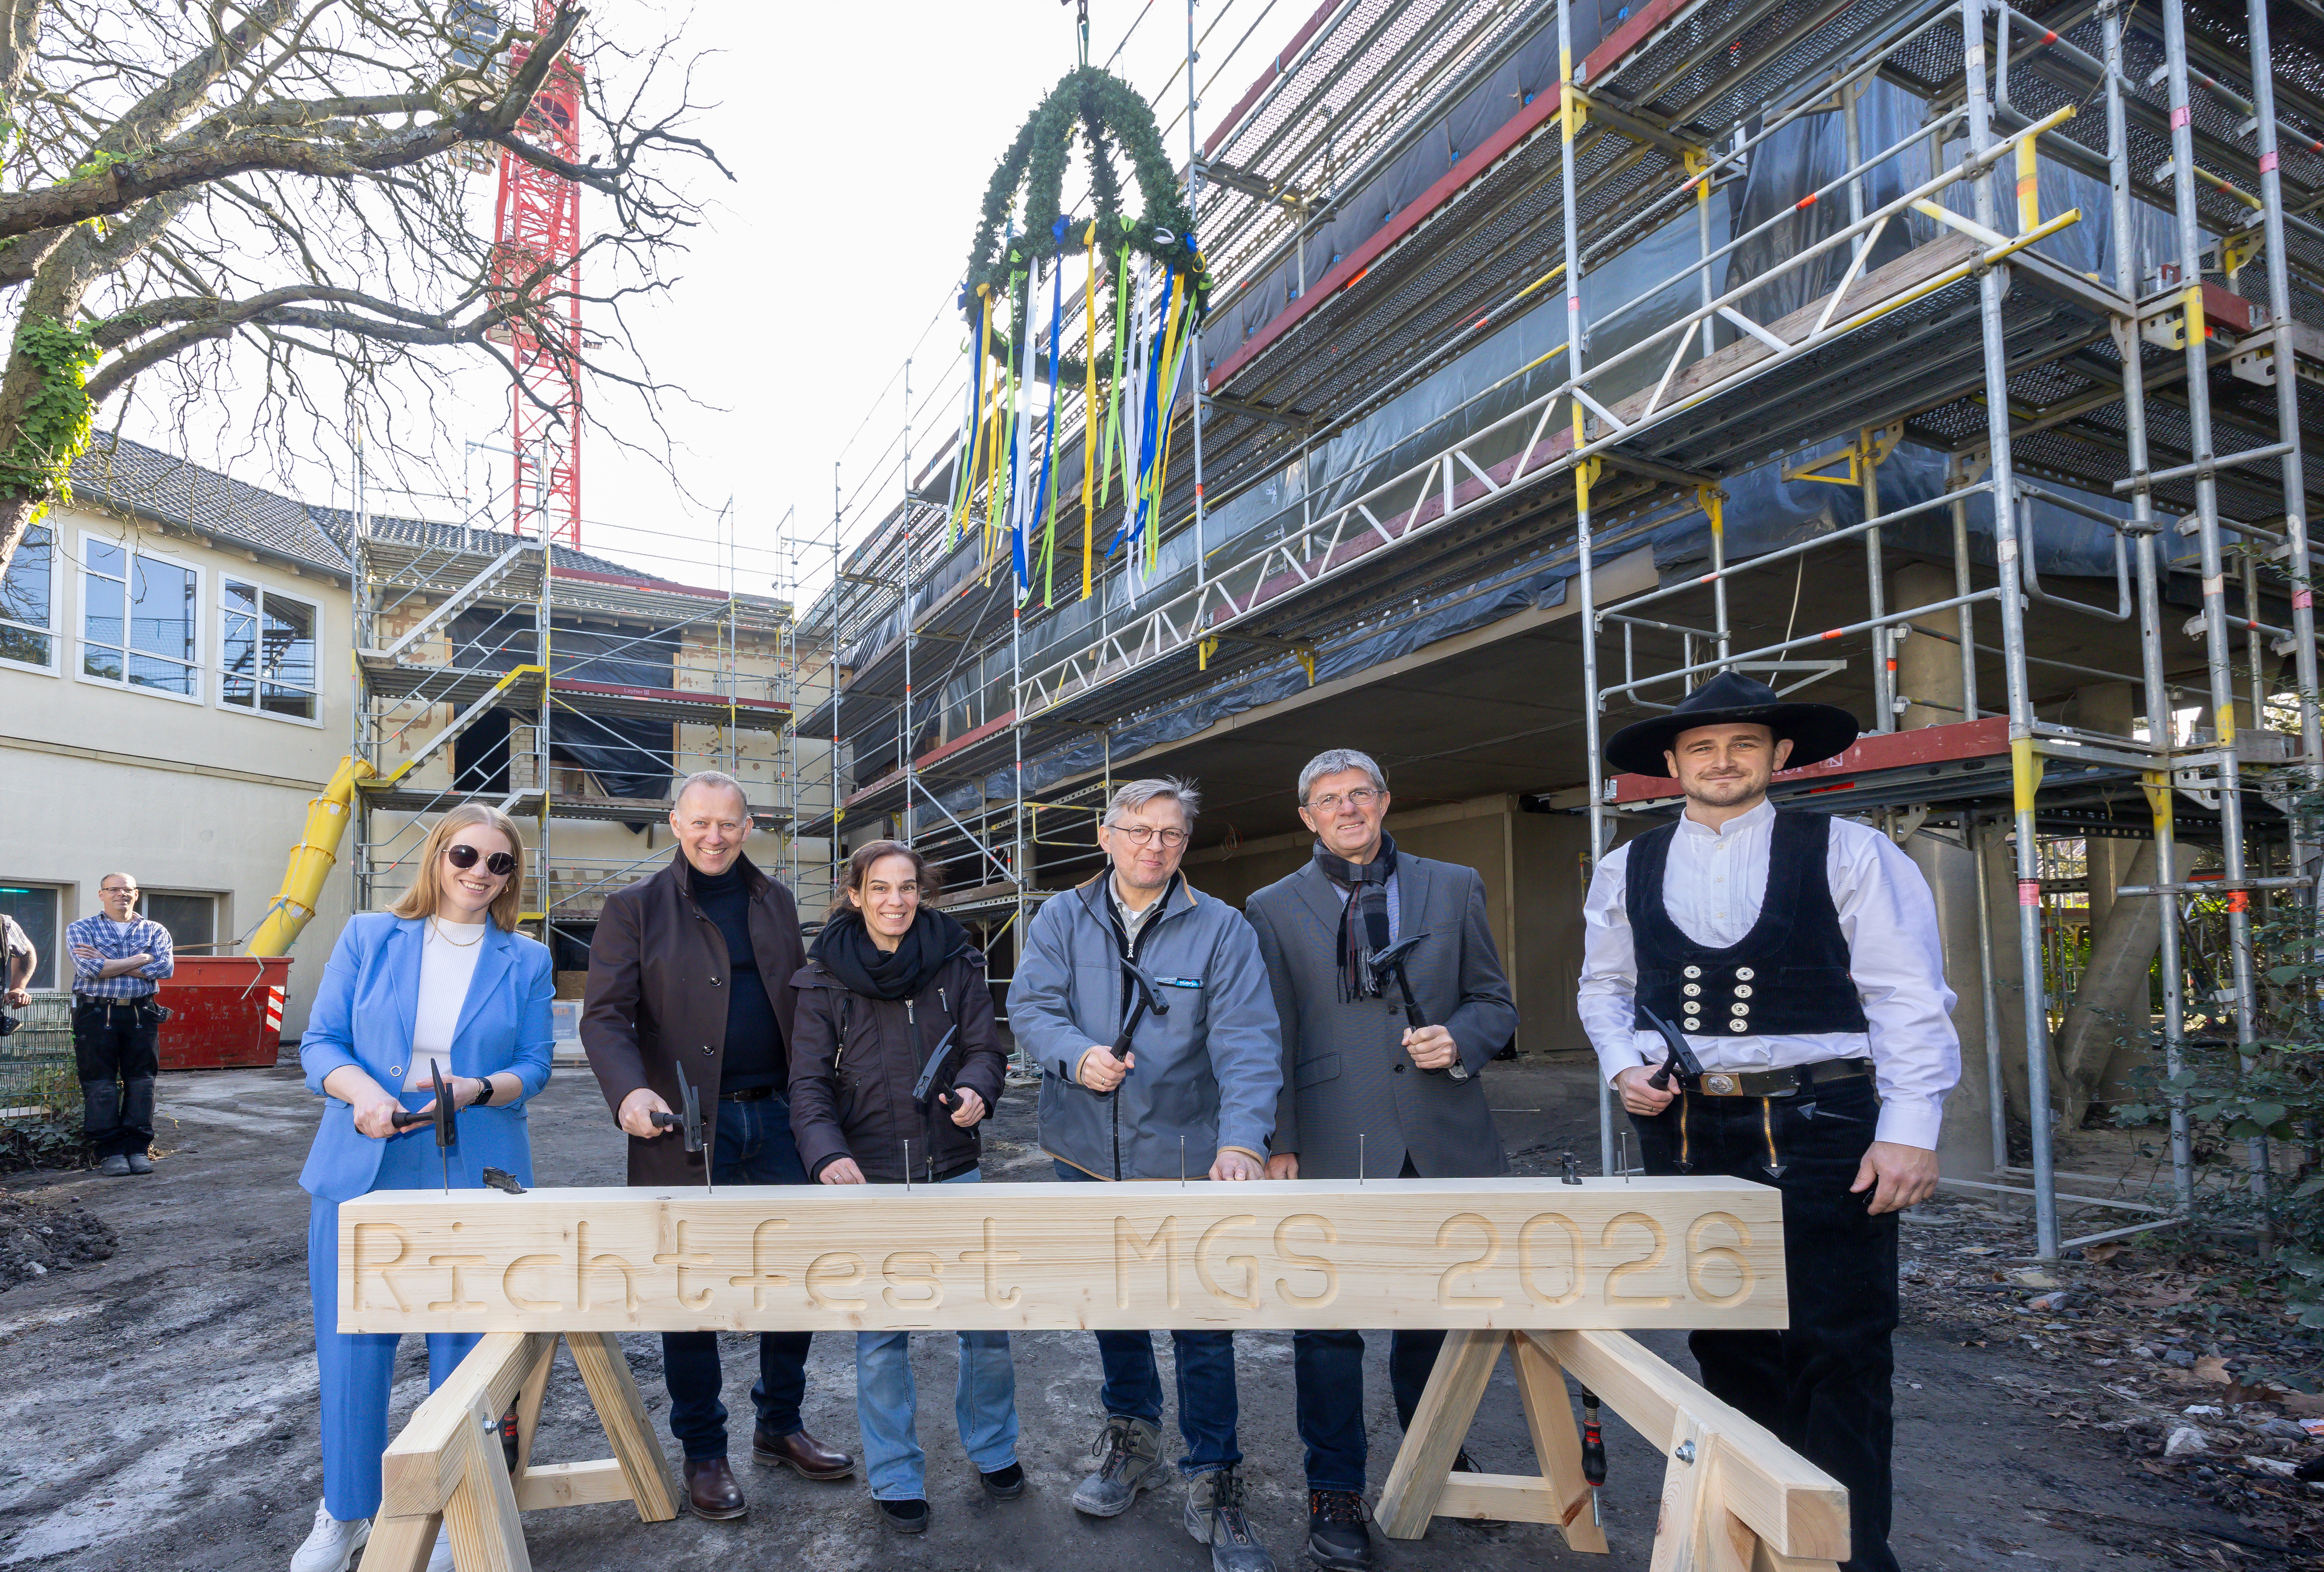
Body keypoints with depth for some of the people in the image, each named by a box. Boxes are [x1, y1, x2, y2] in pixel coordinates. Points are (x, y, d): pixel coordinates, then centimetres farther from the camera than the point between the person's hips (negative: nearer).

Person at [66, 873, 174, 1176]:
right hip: (96, 1014, -1)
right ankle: (110, 1151, 6)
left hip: (142, 1014, 1)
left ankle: (137, 1148, 9)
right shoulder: (81, 930, 7)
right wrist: (141, 959, -7)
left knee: (141, 1082, 2)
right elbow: (89, 969, -11)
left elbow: (165, 968, -7)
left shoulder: (155, 931, 11)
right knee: (100, 1084, -1)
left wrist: (106, 963, -7)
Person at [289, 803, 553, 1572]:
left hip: (475, 1180, 0)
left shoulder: (527, 961, 5)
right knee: (351, 1347, 7)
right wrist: (364, 1093, -19)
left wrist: (477, 1090, -18)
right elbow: (320, 1044, 1)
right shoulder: (368, 938, 5)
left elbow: (533, 1067, 2)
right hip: (360, 1172, 0)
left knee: (463, 1350, 6)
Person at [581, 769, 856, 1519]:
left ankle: (780, 1427, 30)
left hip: (776, 1119, 4)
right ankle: (703, 1453, 25)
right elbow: (603, 1014, -8)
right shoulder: (634, 908, -2)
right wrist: (629, 1091, -26)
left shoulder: (776, 902, 11)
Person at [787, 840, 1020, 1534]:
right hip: (869, 1179, -1)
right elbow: (809, 1084, -5)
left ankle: (993, 1449, 32)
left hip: (955, 1171, 1)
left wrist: (976, 1089, -22)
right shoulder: (824, 979, -1)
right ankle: (897, 1479, 25)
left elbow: (985, 1047, 1)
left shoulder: (956, 963, 1)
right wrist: (828, 1153, -22)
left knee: (987, 1320, 8)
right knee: (880, 1336, 7)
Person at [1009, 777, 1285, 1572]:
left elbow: (1247, 1040, -16)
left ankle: (1213, 1485, 20)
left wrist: (1242, 1138, -31)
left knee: (1203, 1325, 2)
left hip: (1186, 1156, -3)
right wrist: (1077, 1055, -27)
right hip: (1088, 1152, 3)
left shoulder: (1222, 928, -7)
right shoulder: (1062, 918, 1)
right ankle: (1132, 1438, 42)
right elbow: (1030, 1004, -6)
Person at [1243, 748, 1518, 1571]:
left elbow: (1494, 1002, 12)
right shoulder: (1273, 909, 5)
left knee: (1436, 1310, 15)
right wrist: (1277, 1144, -1)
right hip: (1335, 1148, -2)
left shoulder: (1455, 887, 9)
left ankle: (1438, 1463, 38)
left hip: (1443, 1141, 2)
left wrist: (1458, 1039, -9)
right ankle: (1335, 1494, 21)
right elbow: (1270, 1039, 4)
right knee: (1328, 1321, 3)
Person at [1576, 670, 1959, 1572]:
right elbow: (1605, 988, 17)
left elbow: (1909, 997, -5)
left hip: (1819, 1129, -3)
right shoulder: (1627, 872, 8)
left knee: (1839, 1352, 1)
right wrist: (1624, 1067, -1)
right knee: (1725, 1344, 14)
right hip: (1684, 1129, 4)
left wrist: (1910, 1130, -11)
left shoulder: (1848, 854, -2)